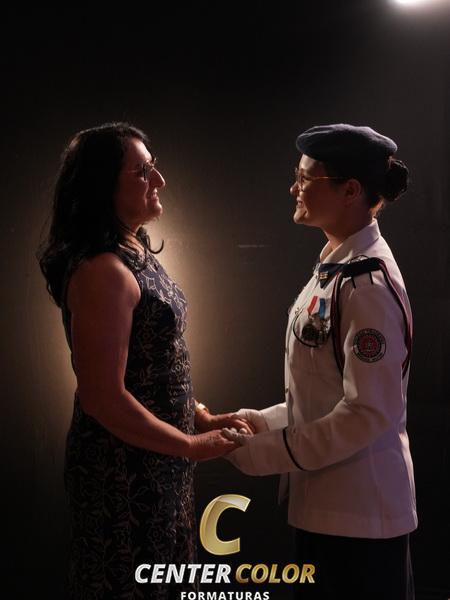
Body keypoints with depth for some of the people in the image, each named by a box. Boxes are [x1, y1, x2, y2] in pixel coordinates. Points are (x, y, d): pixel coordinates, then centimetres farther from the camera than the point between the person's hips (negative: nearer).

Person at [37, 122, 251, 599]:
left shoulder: (136, 252, 6)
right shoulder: (102, 271, -23)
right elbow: (105, 398, -25)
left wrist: (200, 417, 8)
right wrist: (192, 446, -16)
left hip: (155, 463, 9)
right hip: (124, 470, -9)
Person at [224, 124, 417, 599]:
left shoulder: (367, 282, -21)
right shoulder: (335, 268, 8)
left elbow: (372, 413, -24)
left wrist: (268, 453, -18)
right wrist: (268, 421, 6)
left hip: (358, 511, -9)